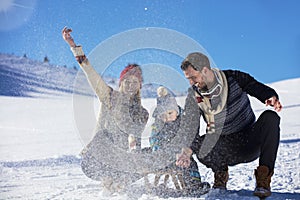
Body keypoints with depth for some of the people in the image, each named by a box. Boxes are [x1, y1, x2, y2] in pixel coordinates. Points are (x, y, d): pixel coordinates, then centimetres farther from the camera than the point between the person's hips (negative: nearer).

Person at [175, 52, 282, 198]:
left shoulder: (235, 78, -10)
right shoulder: (193, 97, -6)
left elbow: (261, 90, -14)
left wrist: (272, 98, -39)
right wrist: (187, 150, -35)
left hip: (250, 142, -1)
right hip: (225, 150, 1)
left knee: (270, 117, -30)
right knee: (199, 145, -30)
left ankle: (263, 177, -24)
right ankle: (220, 173, 2)